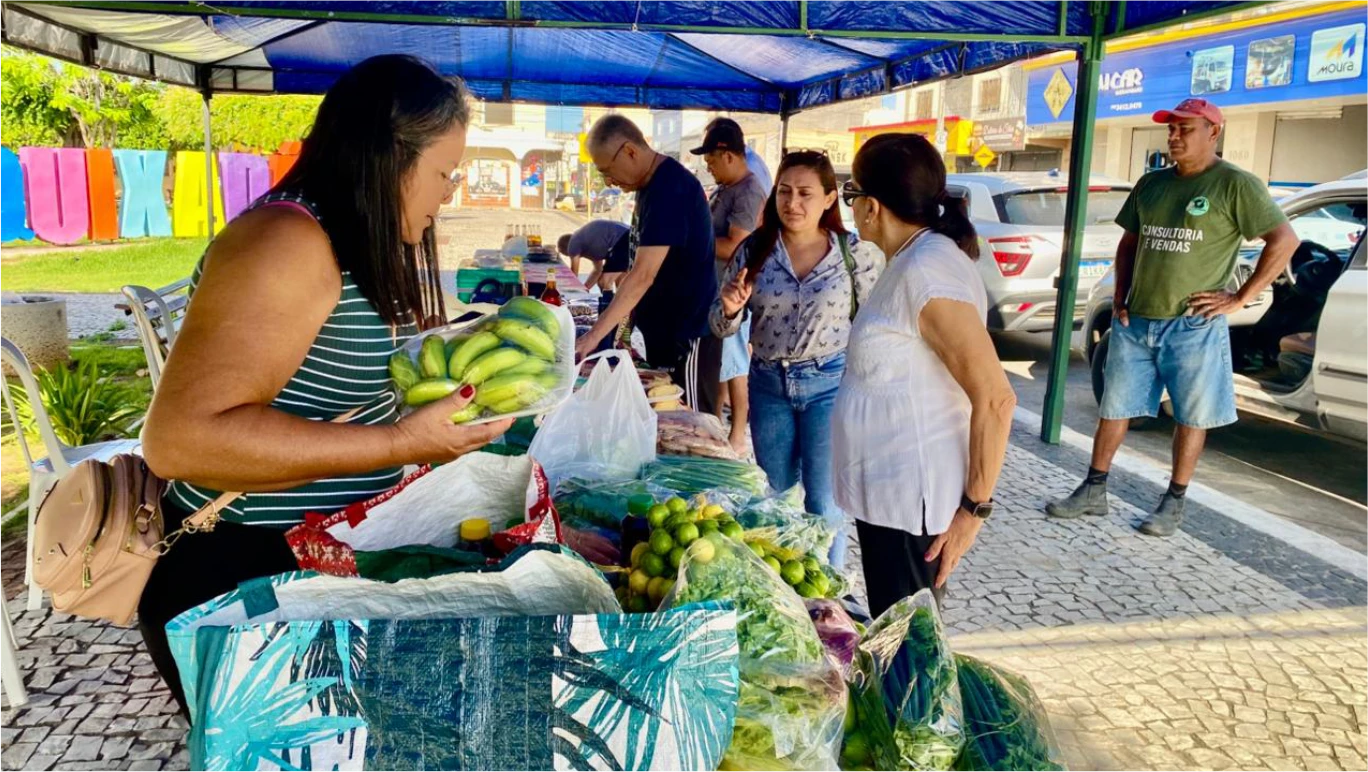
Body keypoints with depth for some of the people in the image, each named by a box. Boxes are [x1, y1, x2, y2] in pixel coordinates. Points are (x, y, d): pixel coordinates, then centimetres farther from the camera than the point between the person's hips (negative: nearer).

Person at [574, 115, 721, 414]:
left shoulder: (670, 188, -22)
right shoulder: (653, 184, 8)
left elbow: (644, 275, -29)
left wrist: (593, 336, -30)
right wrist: (625, 309, 13)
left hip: (686, 332, -10)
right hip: (663, 329, 10)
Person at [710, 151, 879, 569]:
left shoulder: (854, 253, -8)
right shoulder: (754, 250, -2)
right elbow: (723, 328, 1)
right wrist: (730, 309, -22)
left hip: (829, 385, -3)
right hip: (768, 385, 3)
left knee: (824, 504, 4)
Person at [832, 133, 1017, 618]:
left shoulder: (927, 273, -21)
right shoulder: (913, 260, 9)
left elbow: (995, 399, -24)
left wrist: (975, 507, -19)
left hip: (909, 500, -10)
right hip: (892, 492, 10)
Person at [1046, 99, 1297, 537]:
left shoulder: (1235, 184, -6)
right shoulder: (1151, 184, 11)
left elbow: (1285, 240, -9)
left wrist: (1240, 299, -12)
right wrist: (1120, 296, 8)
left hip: (1193, 326, -5)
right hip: (1135, 323, 5)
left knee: (1191, 417, 7)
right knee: (1114, 407, 9)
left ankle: (1174, 502, 18)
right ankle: (1094, 491, 20)